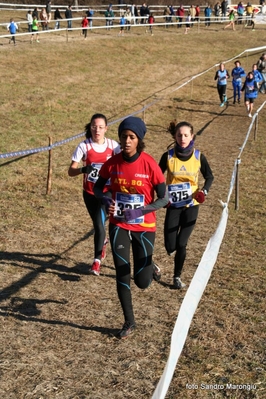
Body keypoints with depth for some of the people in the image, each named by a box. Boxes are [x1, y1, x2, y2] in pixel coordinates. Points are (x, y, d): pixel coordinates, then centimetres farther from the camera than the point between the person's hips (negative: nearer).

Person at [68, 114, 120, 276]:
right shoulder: (84, 146, -11)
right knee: (98, 225, 7)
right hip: (90, 193, 1)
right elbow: (71, 171, -14)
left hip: (107, 191, -1)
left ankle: (97, 260, 4)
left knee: (99, 222, -12)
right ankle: (103, 242, 42)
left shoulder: (113, 145, -8)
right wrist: (83, 169, -34)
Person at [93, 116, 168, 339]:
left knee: (142, 282, 3)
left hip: (144, 227, -2)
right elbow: (98, 187, 8)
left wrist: (145, 209, -27)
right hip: (119, 226, 2)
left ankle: (148, 268, 41)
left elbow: (164, 198, -10)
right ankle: (129, 322, 17)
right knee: (122, 274, 0)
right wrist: (105, 200, -14)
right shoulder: (112, 163, -7)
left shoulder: (149, 164, -15)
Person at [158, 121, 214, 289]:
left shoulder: (198, 157, -7)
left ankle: (177, 277, 18)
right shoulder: (168, 156, -9)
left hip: (191, 206, 0)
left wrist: (204, 191, -13)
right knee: (170, 246, -3)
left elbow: (209, 176, 6)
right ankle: (173, 245, 35)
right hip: (173, 206, 0)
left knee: (181, 244, -2)